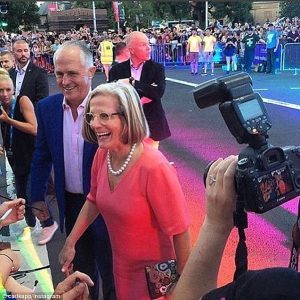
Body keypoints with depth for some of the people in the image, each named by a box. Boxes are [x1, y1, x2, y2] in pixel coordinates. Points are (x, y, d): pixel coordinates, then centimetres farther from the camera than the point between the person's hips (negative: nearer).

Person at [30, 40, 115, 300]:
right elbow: (42, 156, 5)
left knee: (109, 269, 17)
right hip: (70, 203, 4)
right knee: (81, 266, 25)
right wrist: (38, 197, 8)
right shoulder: (46, 108, -6)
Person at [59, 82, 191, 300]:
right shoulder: (102, 155, -9)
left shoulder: (154, 167, -31)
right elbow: (94, 201, 8)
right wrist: (70, 243, 7)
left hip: (155, 275, -6)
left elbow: (180, 232, -23)